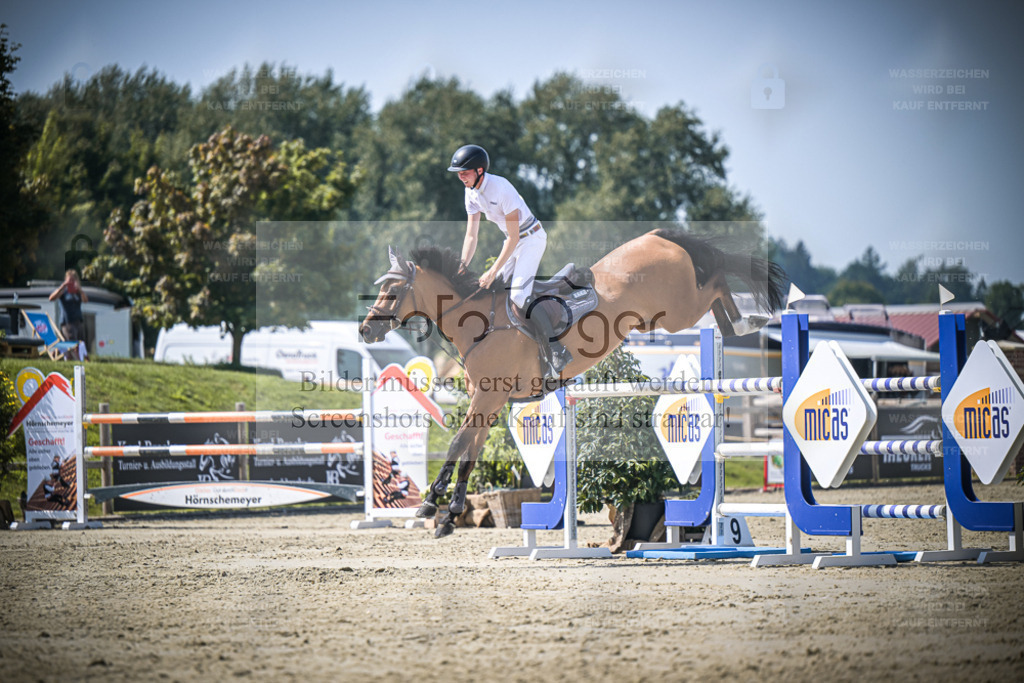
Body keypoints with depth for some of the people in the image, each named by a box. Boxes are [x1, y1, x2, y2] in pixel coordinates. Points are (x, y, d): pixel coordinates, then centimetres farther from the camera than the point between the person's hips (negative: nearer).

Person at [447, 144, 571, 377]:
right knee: (492, 289, 8)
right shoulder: (472, 192, -3)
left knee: (518, 295, -22)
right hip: (514, 239, 9)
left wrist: (493, 271, -26)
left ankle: (558, 351, -23)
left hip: (532, 238, -9)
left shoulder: (500, 188, -28)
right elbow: (471, 235, 3)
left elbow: (513, 238, -26)